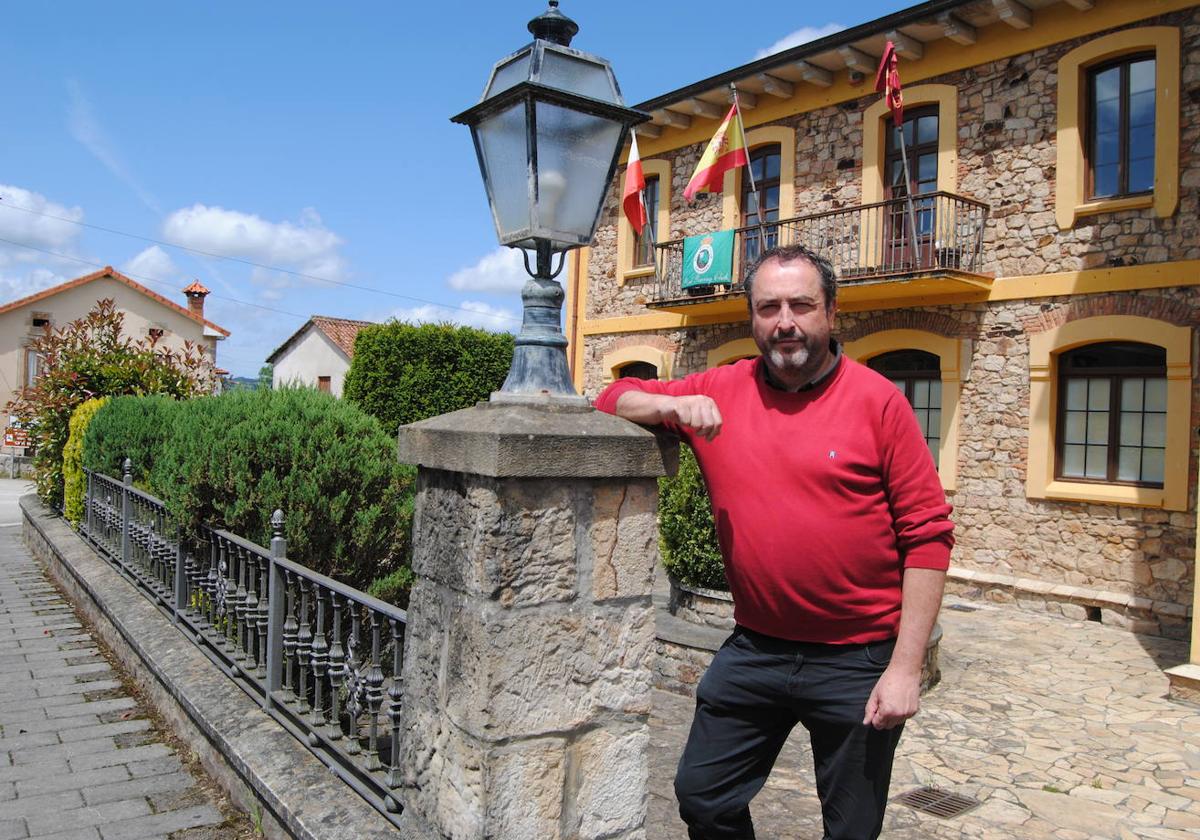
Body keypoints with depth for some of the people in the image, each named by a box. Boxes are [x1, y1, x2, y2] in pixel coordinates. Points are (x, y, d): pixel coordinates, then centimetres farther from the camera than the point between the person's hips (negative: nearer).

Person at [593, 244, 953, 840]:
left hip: (859, 661, -2)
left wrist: (905, 667, -13)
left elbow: (928, 535, -9)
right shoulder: (721, 391, 0)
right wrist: (672, 406, -15)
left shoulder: (877, 400, -9)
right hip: (754, 650, 3)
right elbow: (612, 401, 7)